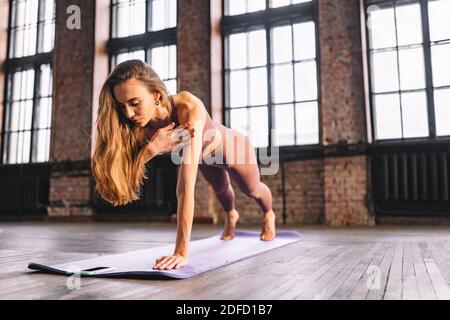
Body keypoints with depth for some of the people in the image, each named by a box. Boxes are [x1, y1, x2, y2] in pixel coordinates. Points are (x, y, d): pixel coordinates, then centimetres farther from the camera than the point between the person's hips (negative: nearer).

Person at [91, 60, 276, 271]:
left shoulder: (188, 107, -48)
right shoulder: (138, 125, -33)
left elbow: (186, 186, -54)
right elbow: (118, 174, -35)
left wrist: (181, 252, -56)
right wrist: (151, 149, -52)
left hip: (232, 146, -4)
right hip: (205, 157, 4)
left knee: (252, 190, 26)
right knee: (220, 189, 33)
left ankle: (268, 215, 62)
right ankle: (231, 216, 69)